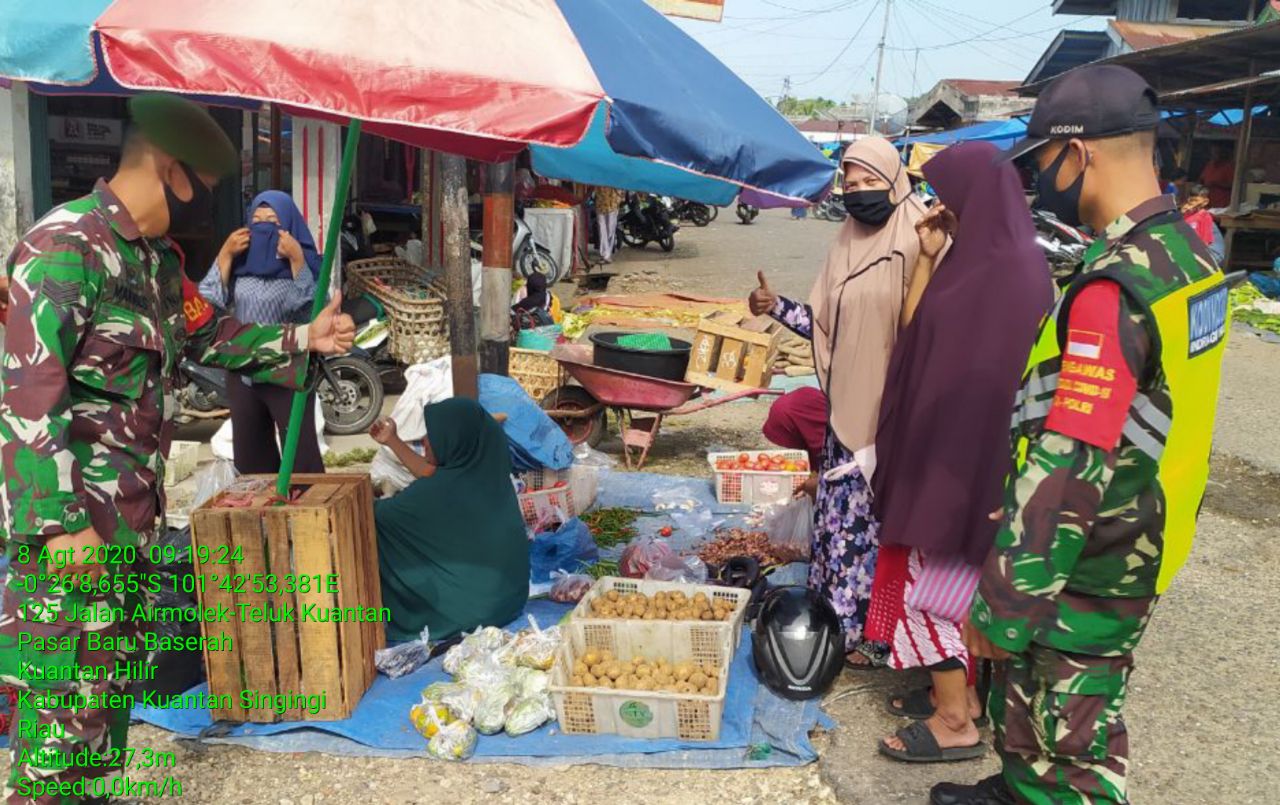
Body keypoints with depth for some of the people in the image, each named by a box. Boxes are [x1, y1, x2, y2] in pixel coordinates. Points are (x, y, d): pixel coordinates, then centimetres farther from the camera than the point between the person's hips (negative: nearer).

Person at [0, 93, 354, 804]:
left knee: (113, 669, 20)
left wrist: (301, 340, 14)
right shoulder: (65, 246, -19)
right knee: (67, 688, -2)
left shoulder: (159, 258, 10)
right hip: (73, 517, -9)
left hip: (133, 508, 10)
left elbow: (207, 334, 25)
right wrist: (58, 523, -26)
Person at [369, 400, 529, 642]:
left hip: (473, 605, -7)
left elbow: (379, 514, -10)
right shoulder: (483, 472, -4)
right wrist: (392, 441, 19)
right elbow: (432, 475, 17)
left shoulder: (444, 492, -26)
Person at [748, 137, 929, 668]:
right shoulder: (846, 243, 10)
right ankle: (837, 615, 29)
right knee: (839, 513, 13)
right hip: (846, 407, 7)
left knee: (884, 519, 3)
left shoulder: (918, 242, -11)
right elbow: (825, 324, 11)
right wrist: (776, 307, 0)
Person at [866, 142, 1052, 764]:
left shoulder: (1015, 269, -20)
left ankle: (955, 723, 14)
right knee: (942, 575, 18)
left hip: (968, 454, -10)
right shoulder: (978, 257, 9)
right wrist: (928, 256, 5)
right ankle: (958, 691, 32)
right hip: (943, 445, 10)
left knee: (934, 580, 1)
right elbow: (915, 330, 10)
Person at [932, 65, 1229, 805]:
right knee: (1025, 698, 26)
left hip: (1082, 576, -9)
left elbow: (1067, 468, -29)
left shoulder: (1113, 288, -26)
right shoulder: (1188, 255, 5)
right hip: (1136, 552, 9)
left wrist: (1001, 605, -22)